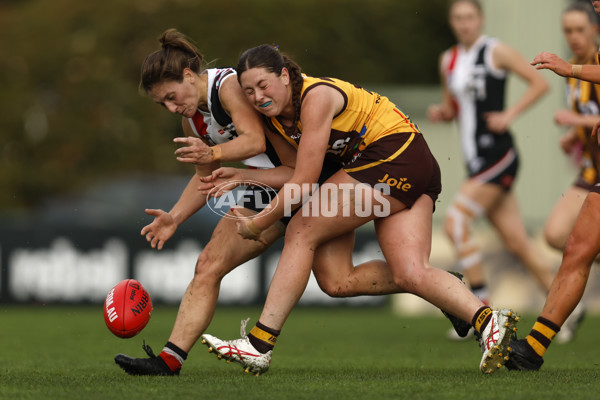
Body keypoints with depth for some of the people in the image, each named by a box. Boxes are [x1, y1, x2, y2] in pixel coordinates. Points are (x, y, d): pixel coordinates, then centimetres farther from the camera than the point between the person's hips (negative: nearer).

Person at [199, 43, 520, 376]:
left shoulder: (316, 97, -18)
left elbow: (303, 183, -19)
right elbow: (297, 171, 16)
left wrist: (257, 224, -9)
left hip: (394, 158, -9)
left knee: (301, 234, -9)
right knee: (409, 275, -6)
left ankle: (258, 346, -10)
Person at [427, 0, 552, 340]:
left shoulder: (496, 52, -5)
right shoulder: (448, 61, 15)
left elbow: (540, 84, -4)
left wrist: (509, 115, -13)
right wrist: (441, 113, 3)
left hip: (498, 155, -7)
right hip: (475, 159, 7)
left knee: (456, 222, -16)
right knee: (516, 241, 5)